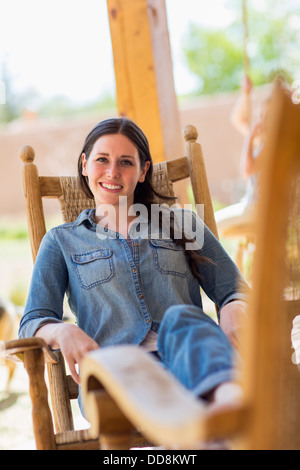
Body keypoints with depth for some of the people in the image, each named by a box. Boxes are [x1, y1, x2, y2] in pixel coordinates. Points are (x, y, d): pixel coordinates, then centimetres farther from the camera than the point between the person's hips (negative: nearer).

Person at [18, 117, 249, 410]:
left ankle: (228, 394, -66)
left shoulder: (180, 223, 26)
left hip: (185, 356, 0)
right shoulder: (62, 241, 25)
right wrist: (63, 331, -13)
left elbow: (233, 290, 18)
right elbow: (33, 323, 13)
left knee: (179, 317, -37)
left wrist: (233, 313, -9)